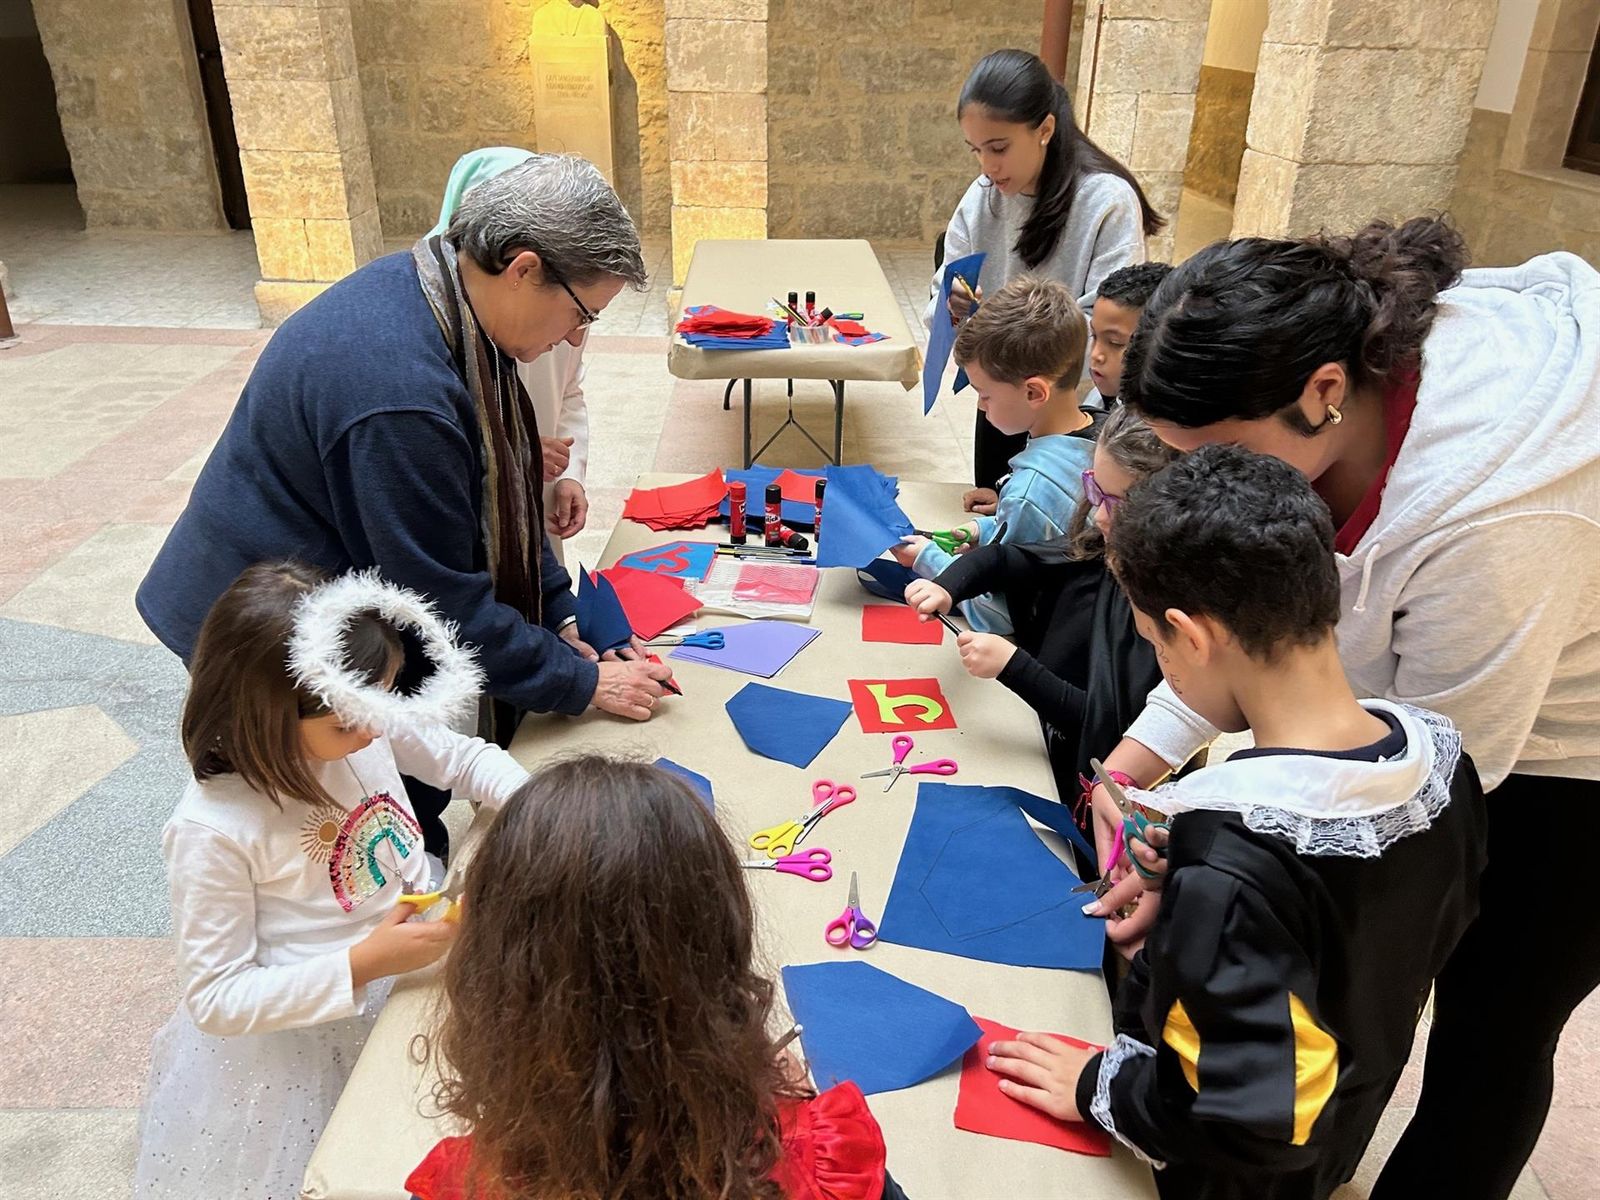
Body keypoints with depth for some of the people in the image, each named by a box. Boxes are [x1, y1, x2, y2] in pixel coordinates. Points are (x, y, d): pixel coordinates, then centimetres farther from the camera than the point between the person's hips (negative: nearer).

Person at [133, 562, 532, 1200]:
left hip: (412, 970, 5)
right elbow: (216, 1001, -20)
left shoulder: (370, 721, -15)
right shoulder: (212, 830, -28)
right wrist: (360, 966, -30)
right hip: (302, 1039, -5)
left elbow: (464, 755, 2)